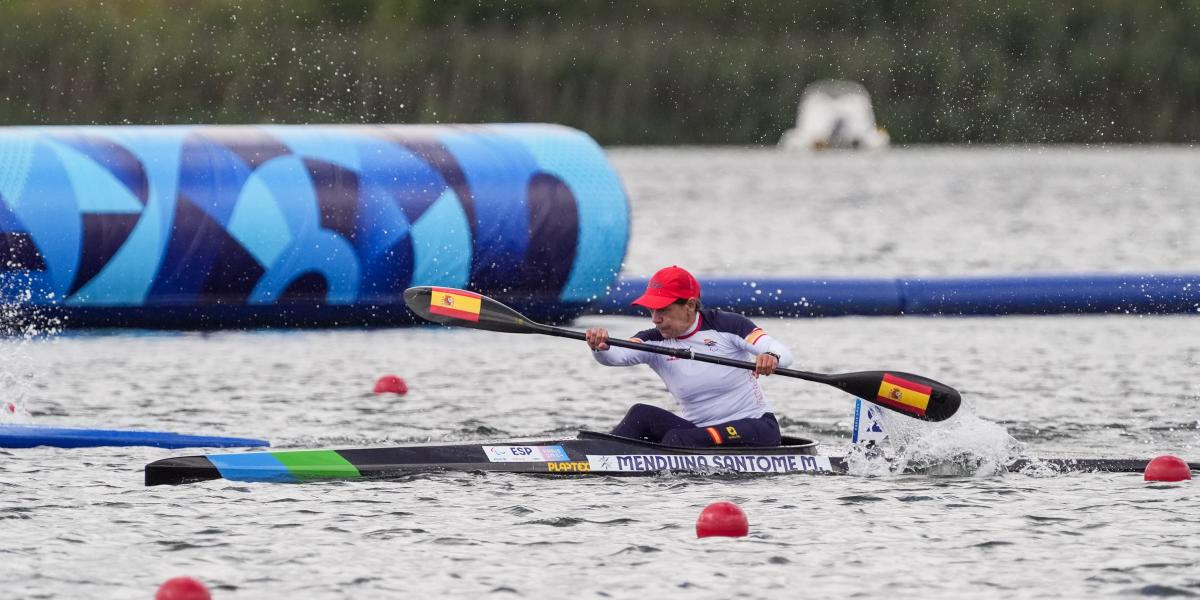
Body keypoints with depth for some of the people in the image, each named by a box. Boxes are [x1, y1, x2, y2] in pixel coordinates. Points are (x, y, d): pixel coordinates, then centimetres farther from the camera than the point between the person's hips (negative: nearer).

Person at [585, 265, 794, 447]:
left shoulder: (725, 325, -10)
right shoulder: (654, 342, 0)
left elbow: (784, 353, -19)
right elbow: (616, 355, -19)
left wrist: (772, 358, -44)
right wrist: (600, 348, -44)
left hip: (755, 428, -4)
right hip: (698, 428, 4)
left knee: (676, 440, -30)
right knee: (641, 414, -19)